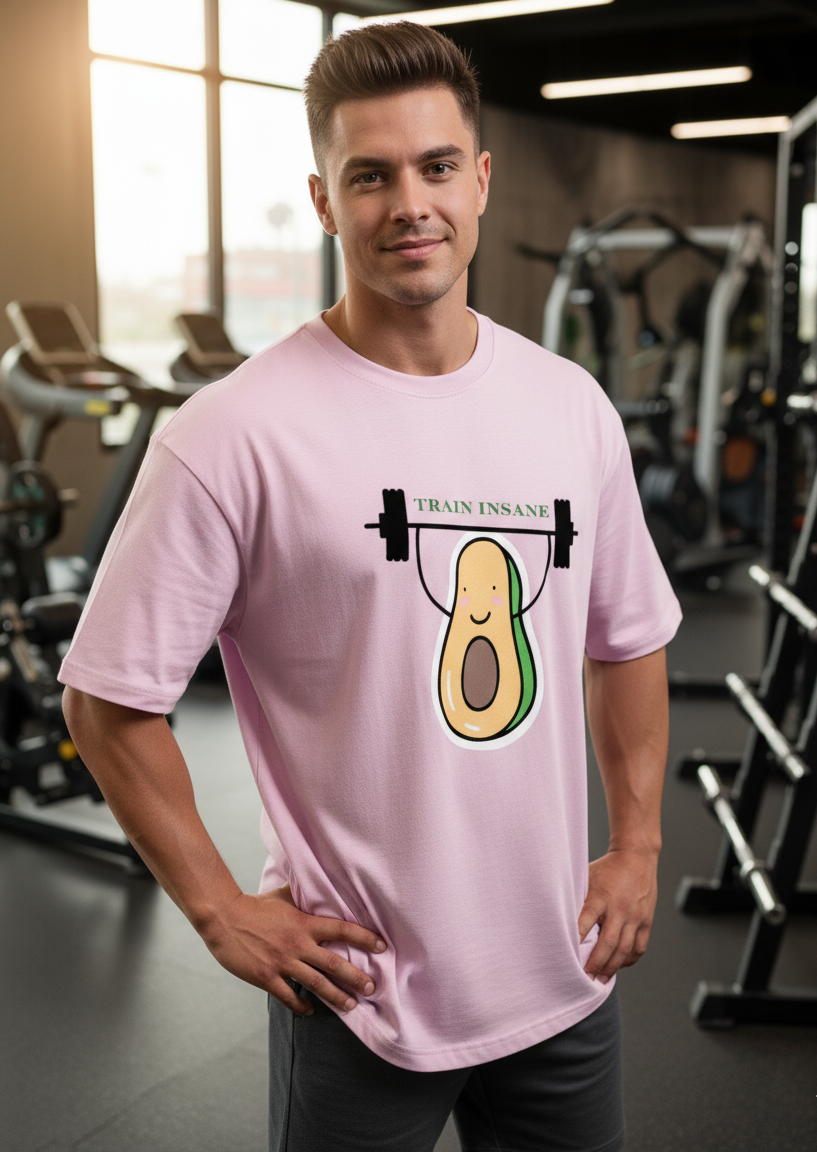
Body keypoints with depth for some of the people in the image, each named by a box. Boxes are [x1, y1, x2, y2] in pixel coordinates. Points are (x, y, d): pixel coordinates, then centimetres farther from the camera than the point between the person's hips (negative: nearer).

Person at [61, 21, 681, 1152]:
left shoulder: (574, 408, 1)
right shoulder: (238, 434, -16)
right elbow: (110, 697, -12)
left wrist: (638, 846, 8)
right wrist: (223, 912, -10)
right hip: (360, 991, -4)